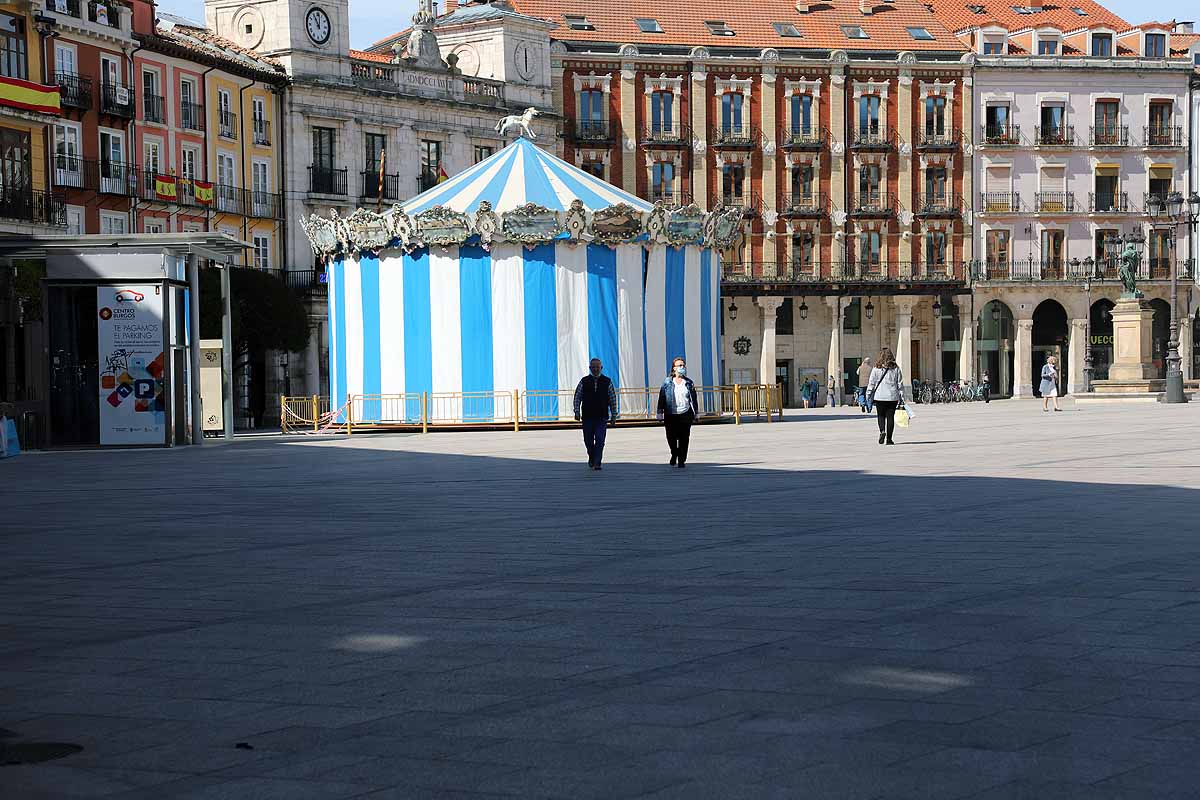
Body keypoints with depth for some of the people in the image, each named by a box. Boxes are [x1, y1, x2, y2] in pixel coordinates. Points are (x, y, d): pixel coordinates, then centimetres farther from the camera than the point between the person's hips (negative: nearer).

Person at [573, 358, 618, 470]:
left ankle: (597, 463, -8)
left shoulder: (607, 382, 3)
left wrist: (613, 415, 5)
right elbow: (577, 397, 6)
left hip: (602, 417, -1)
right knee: (588, 441, 8)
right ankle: (591, 459, 31)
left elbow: (613, 399, 7)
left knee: (600, 440, -11)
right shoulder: (584, 381, 3)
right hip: (587, 417, 1)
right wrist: (577, 411, -4)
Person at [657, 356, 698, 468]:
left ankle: (681, 460, 7)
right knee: (671, 438, 1)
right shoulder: (667, 382, 4)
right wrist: (660, 413, -1)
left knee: (684, 438, -2)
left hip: (685, 414, 0)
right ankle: (674, 454, 30)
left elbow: (693, 399, 12)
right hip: (671, 415, 0)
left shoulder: (689, 383, 8)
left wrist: (695, 413, 11)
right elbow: (662, 398, 4)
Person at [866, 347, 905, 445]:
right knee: (890, 416, 5)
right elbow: (900, 384, 4)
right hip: (893, 396, 1)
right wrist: (901, 398, 8)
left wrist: (868, 396, 9)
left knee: (881, 415, 13)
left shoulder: (877, 369, -3)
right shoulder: (895, 368, 2)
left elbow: (871, 384, 0)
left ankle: (882, 431, -13)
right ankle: (889, 438, 3)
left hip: (879, 396, -1)